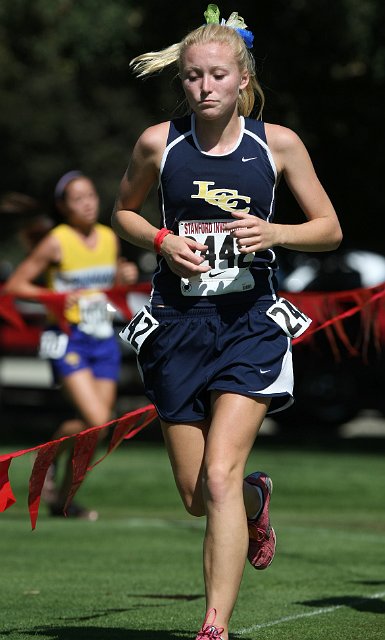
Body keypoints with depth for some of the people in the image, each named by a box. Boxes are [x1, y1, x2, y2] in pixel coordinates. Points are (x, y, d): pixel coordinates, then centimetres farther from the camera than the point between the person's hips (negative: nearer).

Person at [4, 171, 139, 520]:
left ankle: (62, 499, 16)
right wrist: (55, 296, -19)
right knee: (96, 420, -21)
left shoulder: (110, 238, 8)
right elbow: (14, 285, -7)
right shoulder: (56, 243, -8)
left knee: (99, 424, 2)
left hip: (103, 338, 6)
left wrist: (125, 276, 3)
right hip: (68, 340, -6)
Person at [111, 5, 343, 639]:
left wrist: (273, 233, -13)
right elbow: (123, 211, 16)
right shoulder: (159, 142, 0)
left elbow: (330, 228, 6)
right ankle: (256, 499, 43)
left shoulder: (277, 144, -2)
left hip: (250, 320, -2)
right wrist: (161, 239, -5)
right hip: (178, 322, 2)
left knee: (219, 476, -17)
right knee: (196, 496, 7)